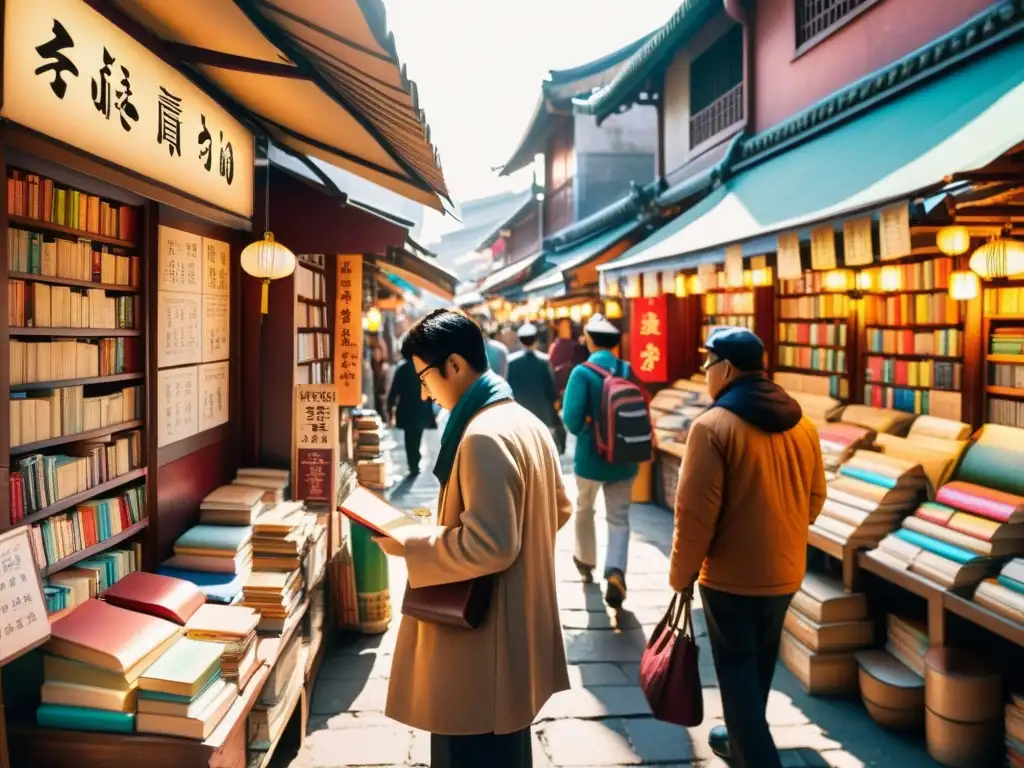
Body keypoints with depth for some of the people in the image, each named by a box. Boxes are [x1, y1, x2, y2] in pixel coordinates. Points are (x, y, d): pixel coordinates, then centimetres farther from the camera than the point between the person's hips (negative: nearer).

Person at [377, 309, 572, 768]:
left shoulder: (484, 437, -24)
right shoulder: (527, 423, 6)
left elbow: (489, 546, -28)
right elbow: (559, 510, 16)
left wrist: (408, 544, -16)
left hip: (484, 640, -10)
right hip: (516, 629, 10)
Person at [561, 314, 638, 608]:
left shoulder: (582, 372, -15)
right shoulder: (628, 370, -2)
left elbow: (572, 418, -22)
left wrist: (581, 430, -2)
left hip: (591, 456, -2)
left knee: (584, 510, 22)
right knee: (619, 519, 9)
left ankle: (586, 561, 39)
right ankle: (615, 571, -12)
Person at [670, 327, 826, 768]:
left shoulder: (713, 426, -19)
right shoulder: (801, 423, 1)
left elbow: (696, 514, -20)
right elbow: (815, 499, 10)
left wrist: (682, 575, -7)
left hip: (731, 575, -7)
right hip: (785, 571, 7)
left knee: (738, 671, 8)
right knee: (759, 664, 22)